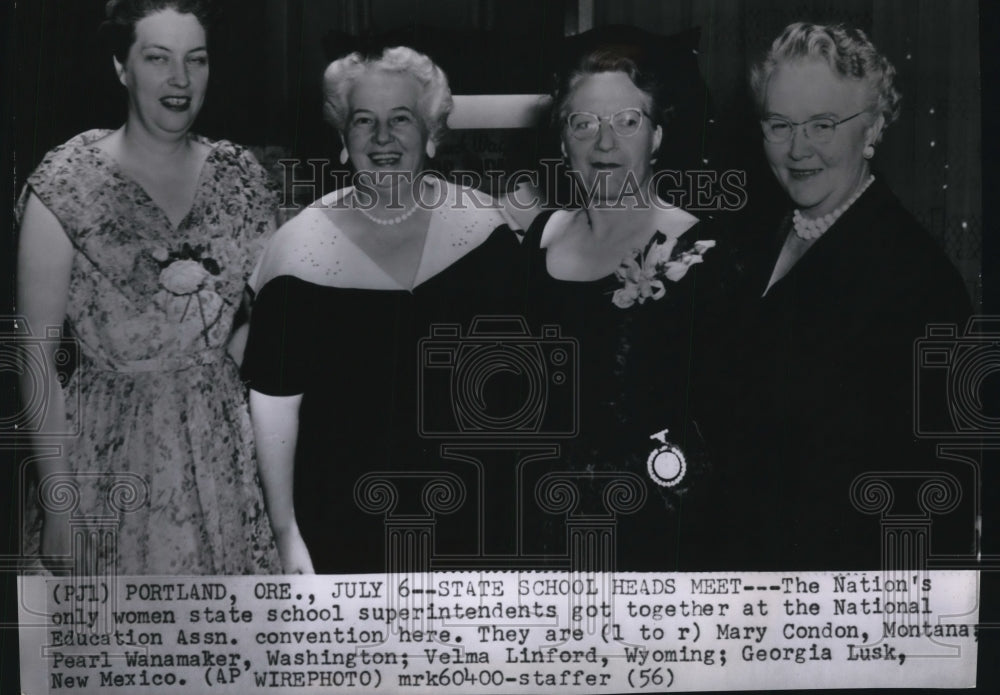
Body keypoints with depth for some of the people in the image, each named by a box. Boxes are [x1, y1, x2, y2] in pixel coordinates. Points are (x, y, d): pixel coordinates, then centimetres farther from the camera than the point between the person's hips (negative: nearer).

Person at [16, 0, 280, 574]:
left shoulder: (241, 178, 2)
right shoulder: (66, 185, -9)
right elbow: (39, 359, -8)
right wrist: (58, 502, -11)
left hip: (224, 446, 3)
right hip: (111, 456, -3)